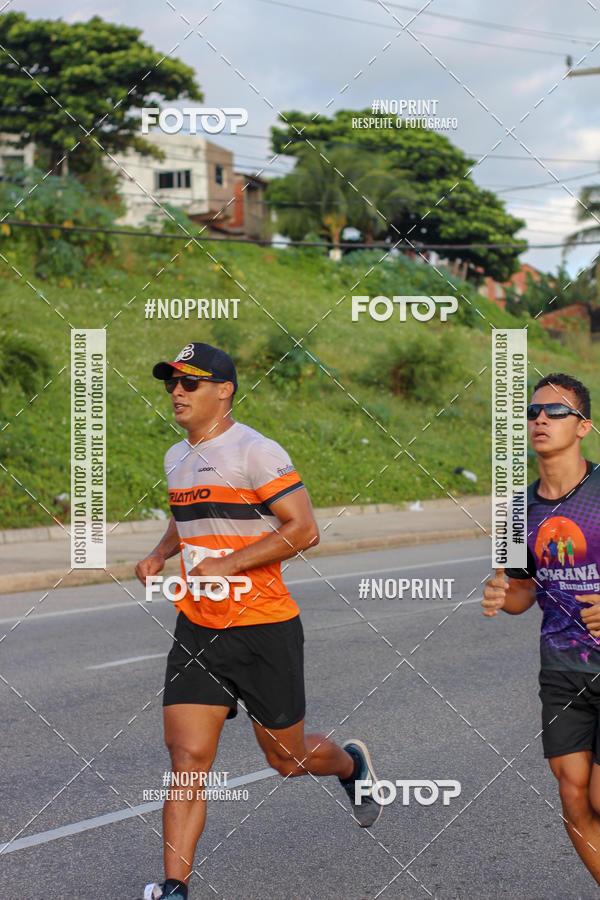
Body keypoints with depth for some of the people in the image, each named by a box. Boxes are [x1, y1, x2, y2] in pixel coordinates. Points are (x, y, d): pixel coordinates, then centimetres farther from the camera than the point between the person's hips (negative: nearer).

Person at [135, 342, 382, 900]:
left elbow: (303, 529, -17)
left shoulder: (255, 452, -13)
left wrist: (226, 565, -22)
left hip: (263, 628, -6)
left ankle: (352, 764, 43)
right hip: (196, 629, 6)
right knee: (188, 757, -6)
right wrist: (159, 555, 10)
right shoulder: (176, 458, 12)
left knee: (288, 759, 10)